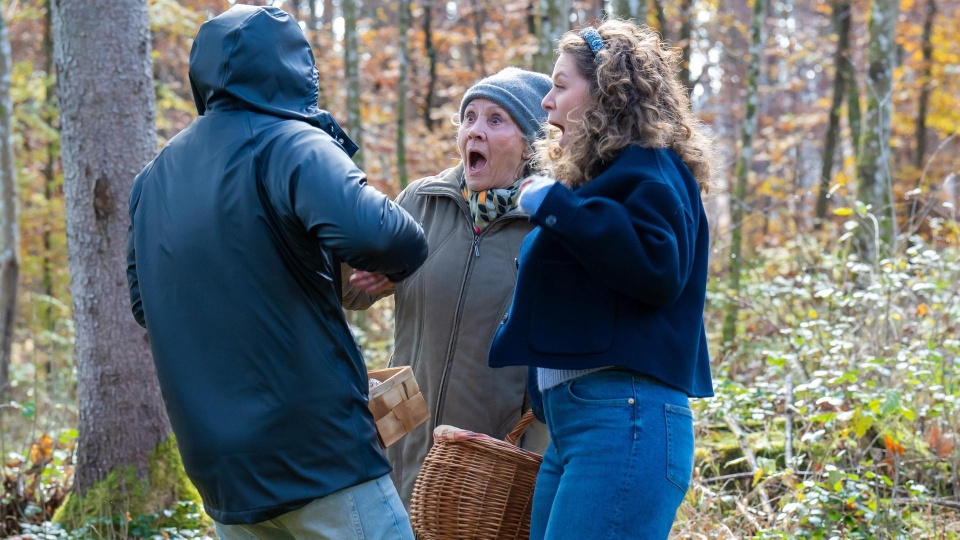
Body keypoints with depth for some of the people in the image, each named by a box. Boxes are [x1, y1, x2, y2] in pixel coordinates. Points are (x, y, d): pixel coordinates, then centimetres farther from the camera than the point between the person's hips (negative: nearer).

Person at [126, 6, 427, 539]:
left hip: (220, 466, 7)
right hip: (321, 453, -7)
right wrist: (403, 253, -8)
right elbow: (368, 231, -28)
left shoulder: (154, 177, 13)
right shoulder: (289, 144, -10)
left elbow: (145, 303, 22)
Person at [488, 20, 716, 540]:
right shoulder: (604, 172, 22)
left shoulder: (647, 168, -6)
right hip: (575, 418, 10)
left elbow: (656, 268, -22)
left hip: (624, 419, -10)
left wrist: (555, 204, -16)